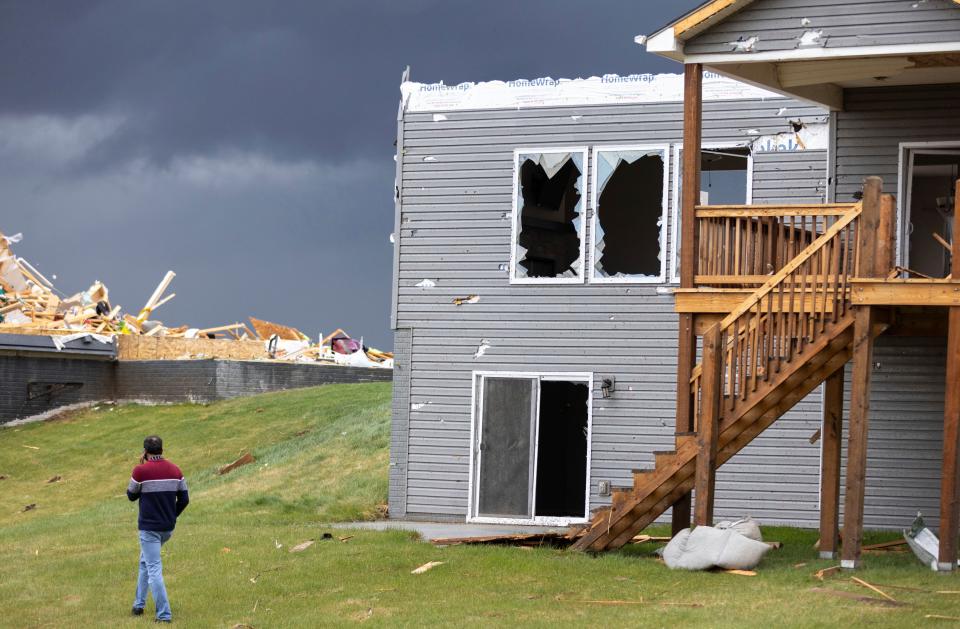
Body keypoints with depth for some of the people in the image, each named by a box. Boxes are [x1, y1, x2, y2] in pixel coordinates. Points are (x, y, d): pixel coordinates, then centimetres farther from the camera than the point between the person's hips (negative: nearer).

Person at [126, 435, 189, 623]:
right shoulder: (175, 470, 1)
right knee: (145, 562, 25)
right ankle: (139, 604, 29)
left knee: (154, 570, -5)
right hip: (168, 528, 6)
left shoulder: (141, 470, -14)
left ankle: (164, 614, -11)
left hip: (149, 528, -6)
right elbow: (184, 499, 5)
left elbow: (131, 495, 1)